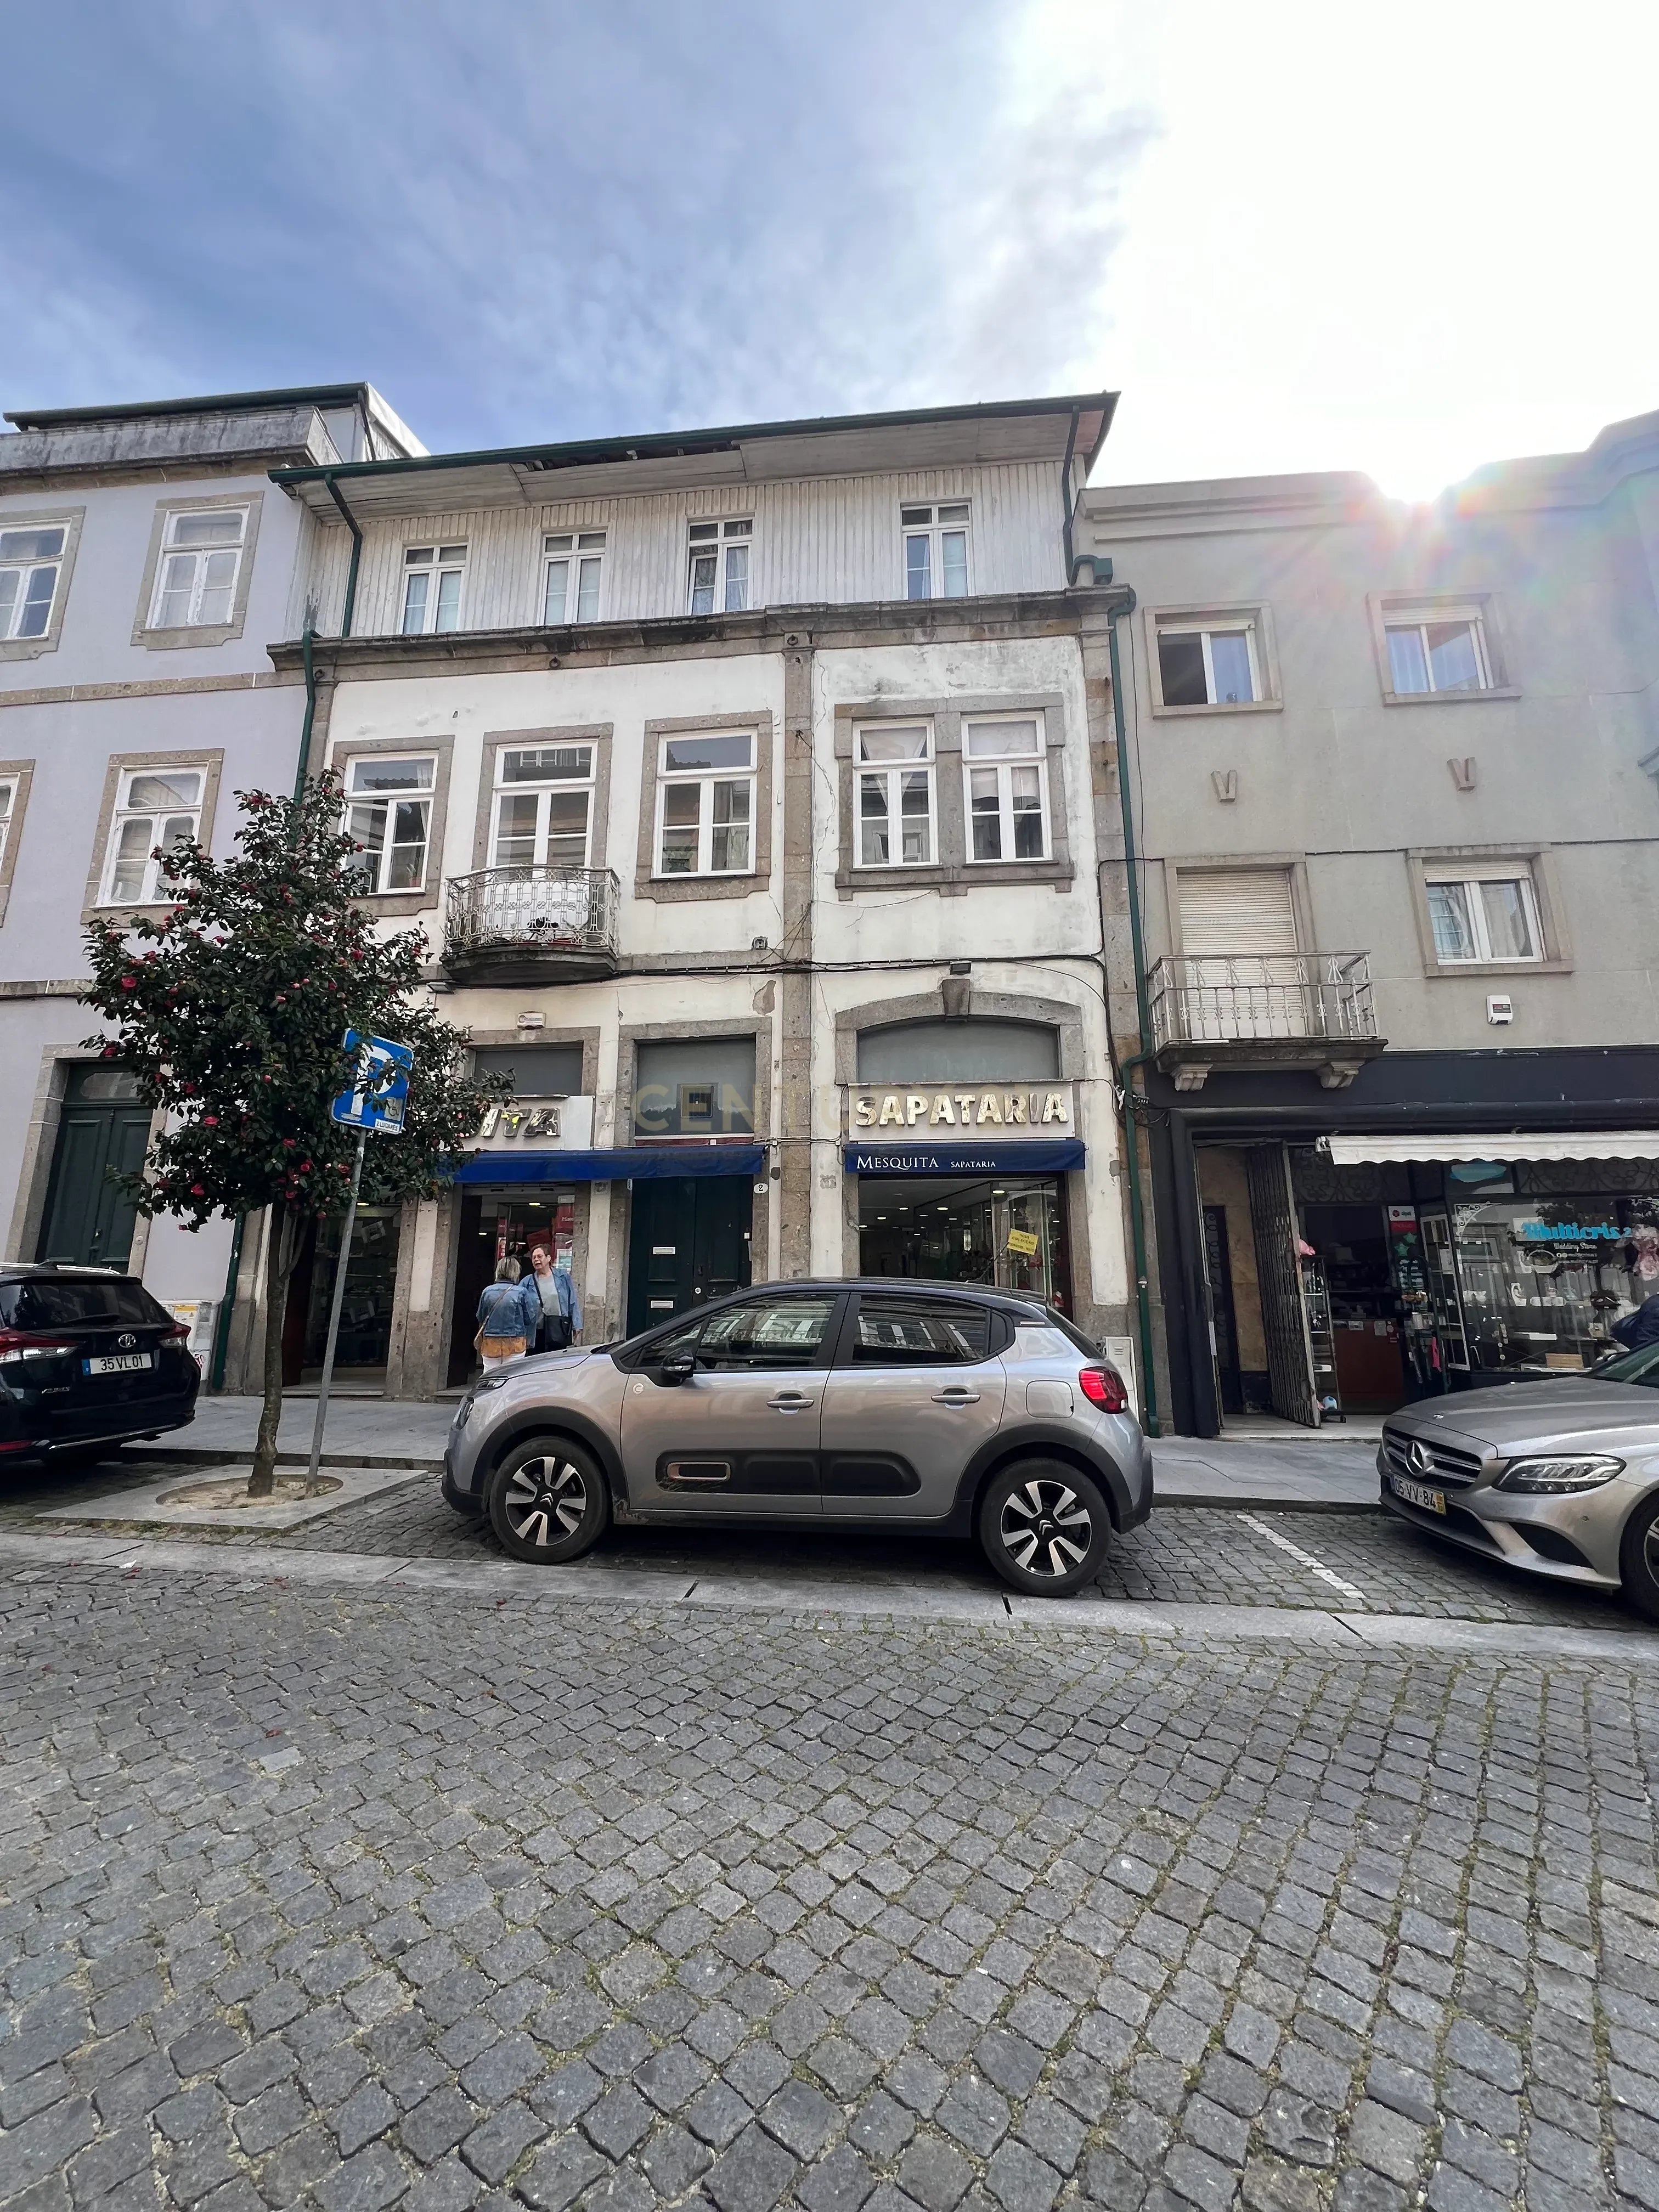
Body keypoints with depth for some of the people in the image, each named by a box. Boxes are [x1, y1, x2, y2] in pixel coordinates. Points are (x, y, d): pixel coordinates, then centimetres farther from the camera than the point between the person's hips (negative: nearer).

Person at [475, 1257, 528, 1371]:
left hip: (490, 1344, 3)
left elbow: (481, 1320, 12)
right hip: (515, 1344, -3)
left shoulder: (487, 1291, 1)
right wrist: (528, 1342, 9)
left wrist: (480, 1342, 26)